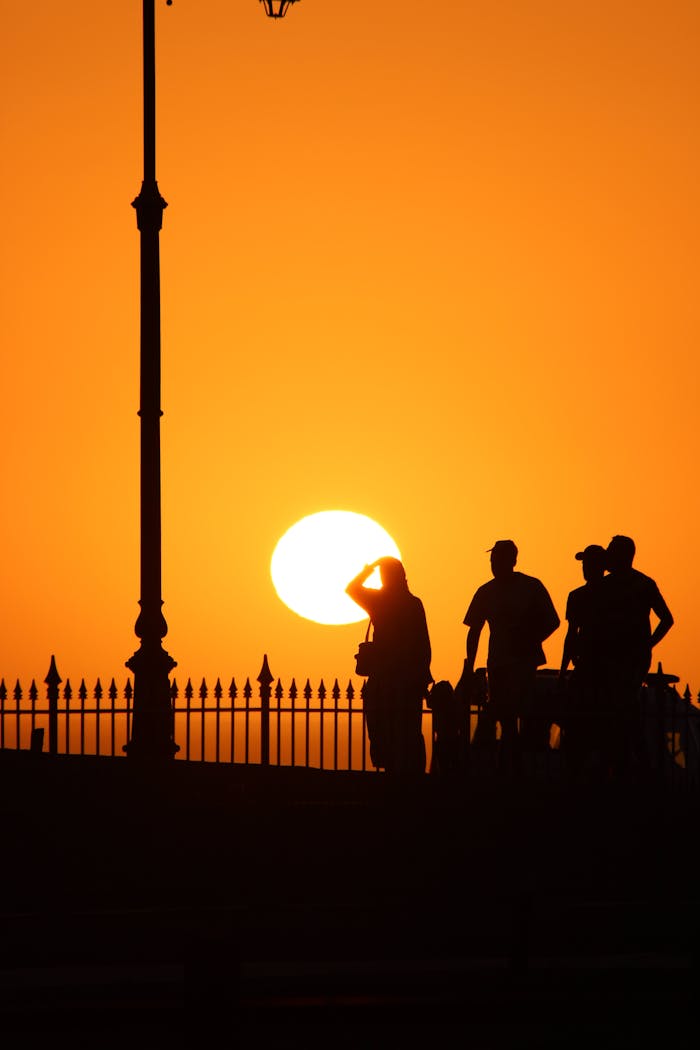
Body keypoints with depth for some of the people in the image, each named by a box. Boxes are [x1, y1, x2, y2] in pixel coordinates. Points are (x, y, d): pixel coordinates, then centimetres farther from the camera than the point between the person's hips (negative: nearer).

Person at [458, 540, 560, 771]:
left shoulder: (531, 587, 0)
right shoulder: (486, 592, 10)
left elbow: (551, 622, 3)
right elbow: (474, 630, 13)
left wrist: (529, 642, -13)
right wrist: (469, 668, 6)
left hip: (524, 660, -4)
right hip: (498, 662, 4)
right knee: (506, 719, 5)